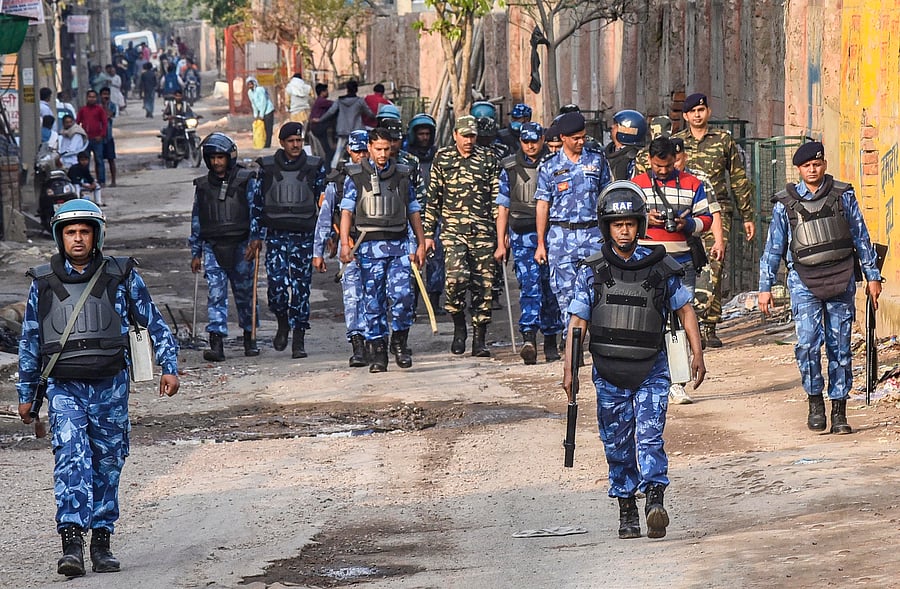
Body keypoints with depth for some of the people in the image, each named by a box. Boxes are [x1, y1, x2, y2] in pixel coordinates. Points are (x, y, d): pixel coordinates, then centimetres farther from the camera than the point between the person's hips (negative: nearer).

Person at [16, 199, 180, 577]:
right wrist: (26, 394, 16)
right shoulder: (44, 283, 6)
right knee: (71, 459, -17)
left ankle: (101, 544, 19)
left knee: (107, 464, 7)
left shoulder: (121, 277, 4)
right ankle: (71, 543, -25)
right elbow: (29, 340, 14)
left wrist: (169, 367, 2)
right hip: (64, 389, -1)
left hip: (110, 386, 1)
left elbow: (153, 322, 11)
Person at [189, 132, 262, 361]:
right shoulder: (203, 185, 11)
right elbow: (196, 220, 17)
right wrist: (196, 253, 15)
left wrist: (254, 242, -10)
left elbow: (255, 212, -1)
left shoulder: (246, 181, 2)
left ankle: (250, 338, 22)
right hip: (213, 247, 2)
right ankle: (216, 344, -14)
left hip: (240, 246, -2)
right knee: (216, 293, -8)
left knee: (245, 292, 6)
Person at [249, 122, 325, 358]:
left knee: (301, 288, -1)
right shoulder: (267, 168, 6)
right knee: (277, 284, -12)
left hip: (304, 236, 0)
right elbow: (258, 203, 12)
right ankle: (283, 323, 17)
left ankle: (298, 340, 6)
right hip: (276, 235, 0)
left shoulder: (315, 168, 6)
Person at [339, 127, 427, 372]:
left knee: (401, 296, -13)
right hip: (369, 246, -1)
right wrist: (345, 243, -10)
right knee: (373, 301, 0)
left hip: (399, 245, 1)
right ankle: (377, 352, 7)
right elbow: (347, 211, 1)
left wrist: (421, 243, 13)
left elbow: (413, 211, 16)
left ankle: (400, 342, 6)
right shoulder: (356, 176, 5)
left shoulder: (402, 175, 12)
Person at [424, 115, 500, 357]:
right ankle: (459, 327, 2)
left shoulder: (488, 159, 8)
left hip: (483, 231, 1)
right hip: (453, 230, -1)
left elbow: (497, 198, 10)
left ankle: (479, 339, 9)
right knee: (456, 277, -20)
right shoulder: (442, 159, 8)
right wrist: (428, 233, 7)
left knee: (483, 285, 0)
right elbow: (433, 198, 11)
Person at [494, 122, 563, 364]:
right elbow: (503, 208, 10)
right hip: (522, 236, -1)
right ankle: (529, 339, -23)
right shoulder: (510, 169, 7)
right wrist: (501, 244, 5)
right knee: (529, 285, -13)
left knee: (550, 287, 5)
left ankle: (551, 341, 16)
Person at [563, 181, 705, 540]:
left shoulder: (659, 267, 0)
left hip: (650, 370, -1)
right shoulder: (591, 273, 1)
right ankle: (626, 510, 15)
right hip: (608, 372, 2)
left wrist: (697, 355, 5)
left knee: (649, 436, -15)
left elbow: (685, 310, 10)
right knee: (617, 444, 6)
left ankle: (655, 500, -22)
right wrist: (569, 370, -3)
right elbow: (577, 323, 3)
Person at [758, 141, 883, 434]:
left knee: (840, 347, 1)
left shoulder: (843, 196, 6)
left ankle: (839, 412, 7)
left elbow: (861, 237, 13)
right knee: (808, 343, -16)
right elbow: (773, 248, 10)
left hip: (840, 279, 1)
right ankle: (815, 402, 2)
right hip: (803, 281, -1)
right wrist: (765, 287, 7)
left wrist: (872, 276, 11)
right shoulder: (786, 203, 4)